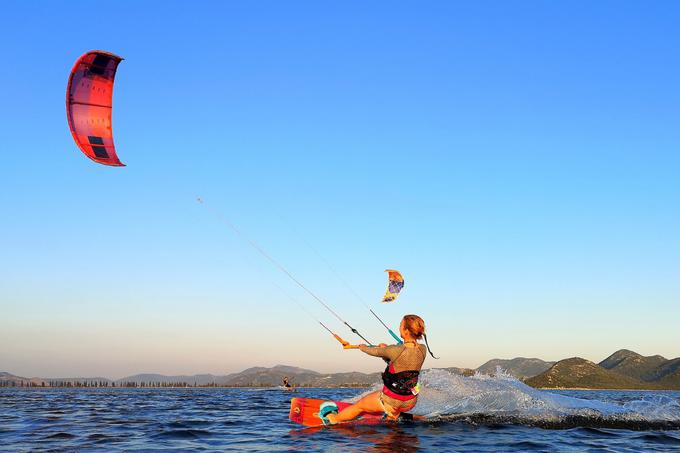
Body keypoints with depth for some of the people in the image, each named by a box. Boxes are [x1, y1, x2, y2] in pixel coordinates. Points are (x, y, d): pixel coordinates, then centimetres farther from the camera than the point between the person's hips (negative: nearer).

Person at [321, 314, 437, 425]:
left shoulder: (396, 350, -24)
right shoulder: (423, 349, -10)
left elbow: (375, 351, -5)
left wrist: (362, 347, 16)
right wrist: (386, 349, 14)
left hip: (391, 399, -4)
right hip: (410, 402, 4)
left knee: (359, 405, 22)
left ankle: (332, 418, 40)